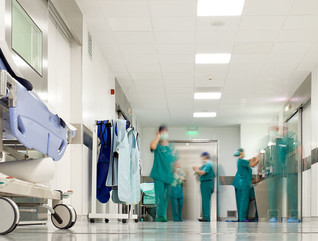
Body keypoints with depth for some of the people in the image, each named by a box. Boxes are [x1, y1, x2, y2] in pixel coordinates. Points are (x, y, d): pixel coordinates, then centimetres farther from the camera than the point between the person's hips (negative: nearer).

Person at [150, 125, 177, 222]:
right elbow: (152, 146, -22)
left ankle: (163, 215, 15)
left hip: (168, 175, 5)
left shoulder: (171, 147, 17)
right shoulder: (158, 145, 2)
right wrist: (158, 136, -9)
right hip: (159, 174, -5)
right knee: (159, 195, -11)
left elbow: (174, 160, 22)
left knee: (166, 196, 7)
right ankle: (160, 215, -10)